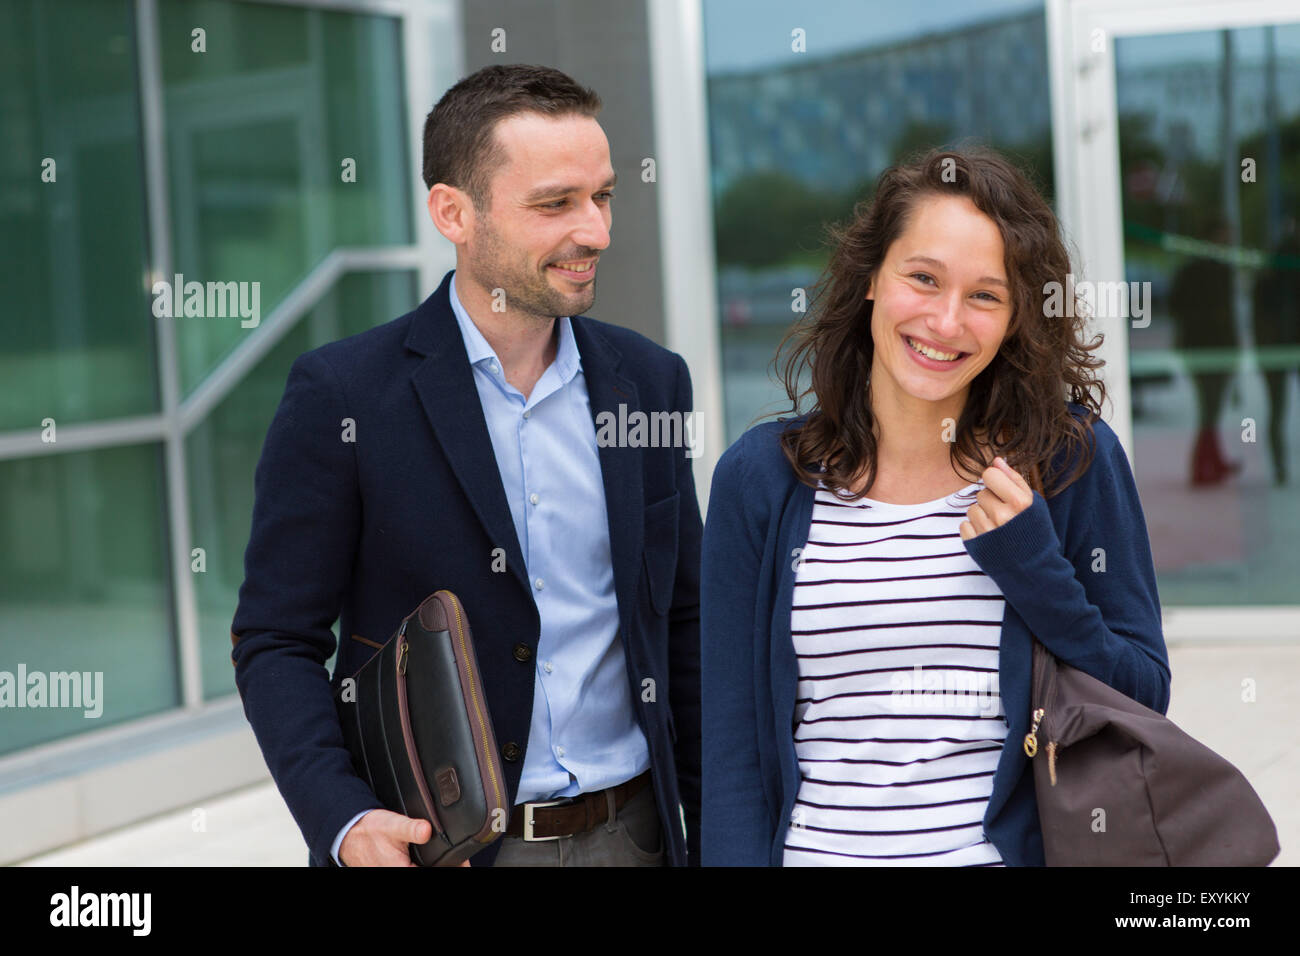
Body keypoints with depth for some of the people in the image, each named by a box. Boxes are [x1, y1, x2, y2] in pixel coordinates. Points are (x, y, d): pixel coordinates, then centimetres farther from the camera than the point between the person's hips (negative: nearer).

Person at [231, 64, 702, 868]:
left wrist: (715, 834, 8)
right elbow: (276, 642, -7)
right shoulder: (341, 395, -10)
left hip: (631, 832, 4)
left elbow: (683, 623, 10)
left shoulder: (651, 380, 4)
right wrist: (343, 822, -22)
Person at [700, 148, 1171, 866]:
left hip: (1011, 849, 0)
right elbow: (733, 743, -2)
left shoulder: (1075, 458, -4)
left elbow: (1144, 702, -4)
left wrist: (1034, 572, -16)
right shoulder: (759, 477, -4)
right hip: (817, 847, 0)